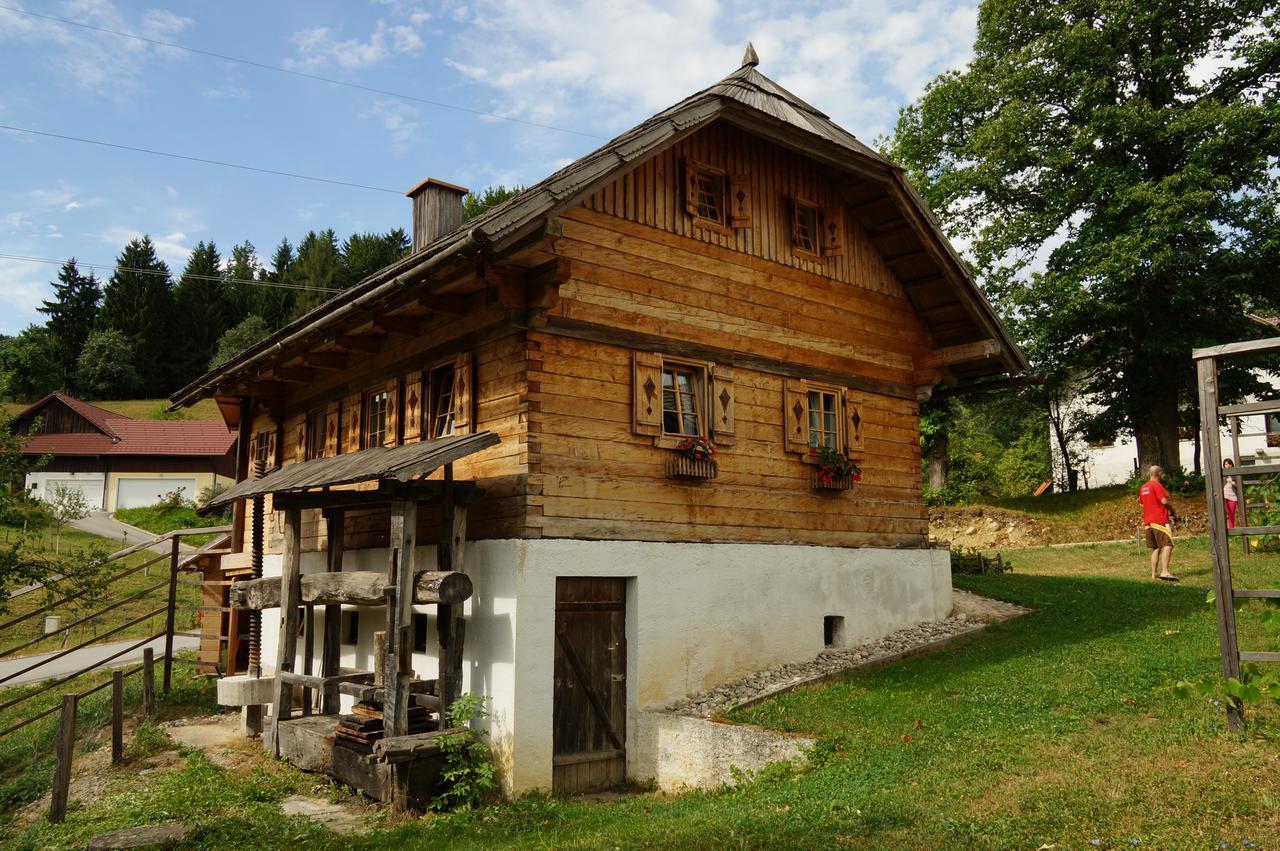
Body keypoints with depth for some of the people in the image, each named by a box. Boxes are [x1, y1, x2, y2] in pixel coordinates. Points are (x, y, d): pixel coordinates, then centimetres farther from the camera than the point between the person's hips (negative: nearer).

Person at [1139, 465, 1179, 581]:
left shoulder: (1143, 487, 16)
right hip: (1159, 520, -8)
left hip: (1148, 522, 8)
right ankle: (1165, 572, -24)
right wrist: (1172, 511, -1)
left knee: (1155, 548, 12)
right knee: (1167, 545, -12)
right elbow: (1164, 501, -17)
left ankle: (1154, 574, 9)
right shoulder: (1157, 485, -8)